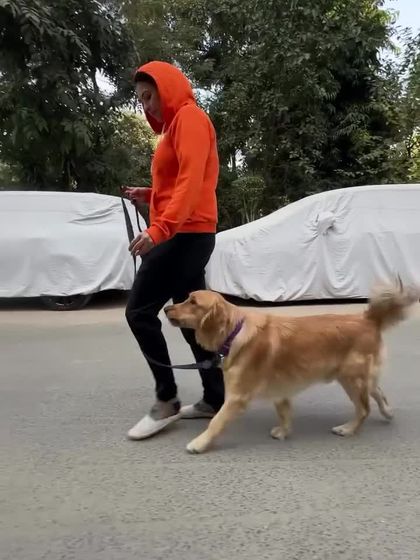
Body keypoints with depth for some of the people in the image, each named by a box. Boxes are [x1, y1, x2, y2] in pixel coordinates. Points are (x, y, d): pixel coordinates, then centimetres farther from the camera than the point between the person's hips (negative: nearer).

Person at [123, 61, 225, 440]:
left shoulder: (190, 117, -6)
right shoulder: (176, 124, 23)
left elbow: (192, 181, -21)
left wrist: (158, 230, -30)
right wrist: (149, 196, 12)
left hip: (185, 234, -10)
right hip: (186, 235, 10)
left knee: (140, 312, -8)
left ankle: (166, 401, 0)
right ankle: (215, 399, 17)